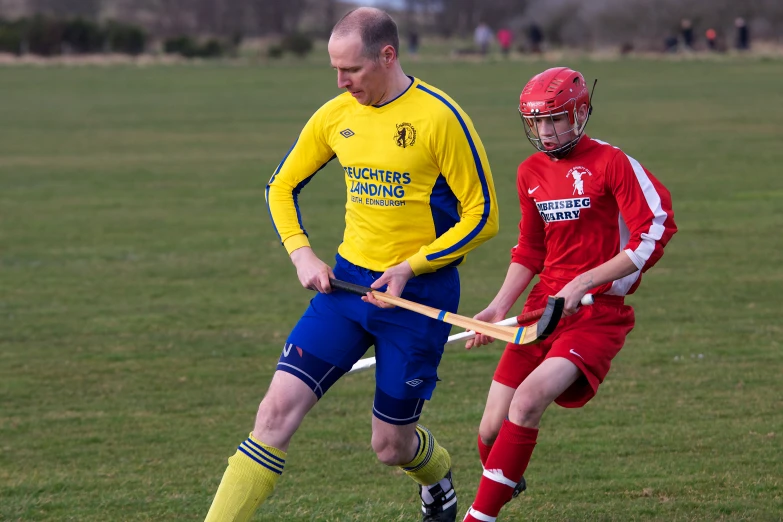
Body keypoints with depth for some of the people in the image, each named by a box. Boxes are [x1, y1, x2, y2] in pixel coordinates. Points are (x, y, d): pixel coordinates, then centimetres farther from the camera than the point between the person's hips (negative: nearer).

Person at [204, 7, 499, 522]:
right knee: (278, 407, -12)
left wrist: (412, 267, -17)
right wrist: (302, 254, 1)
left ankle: (439, 479, 44)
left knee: (390, 445, 7)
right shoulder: (336, 116, 2)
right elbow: (282, 186, 17)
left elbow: (482, 217, -10)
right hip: (346, 283, 4)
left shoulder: (440, 117, -14)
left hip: (418, 293, -4)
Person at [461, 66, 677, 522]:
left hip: (599, 313, -6)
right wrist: (500, 307, 9)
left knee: (528, 399, -27)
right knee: (493, 427, -1)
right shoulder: (531, 172, 11)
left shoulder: (612, 163, -9)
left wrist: (581, 284, -16)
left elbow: (652, 239, -13)